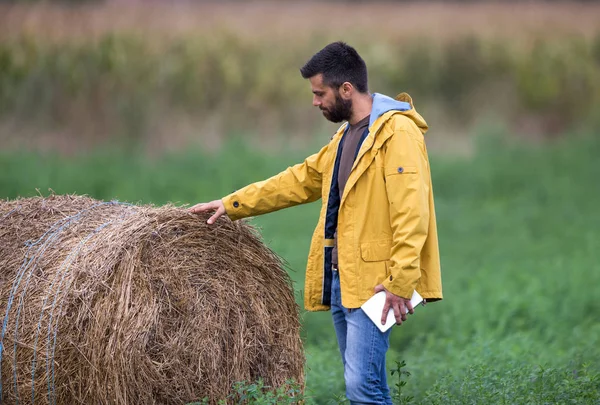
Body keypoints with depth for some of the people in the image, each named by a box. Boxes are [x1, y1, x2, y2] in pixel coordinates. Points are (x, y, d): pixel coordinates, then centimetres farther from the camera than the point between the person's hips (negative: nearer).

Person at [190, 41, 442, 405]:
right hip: (340, 279, 9)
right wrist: (232, 204, 24)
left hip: (373, 281, -9)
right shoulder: (345, 136, 18)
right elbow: (299, 180, 26)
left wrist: (401, 281, -24)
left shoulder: (397, 131, -11)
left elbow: (410, 211, -19)